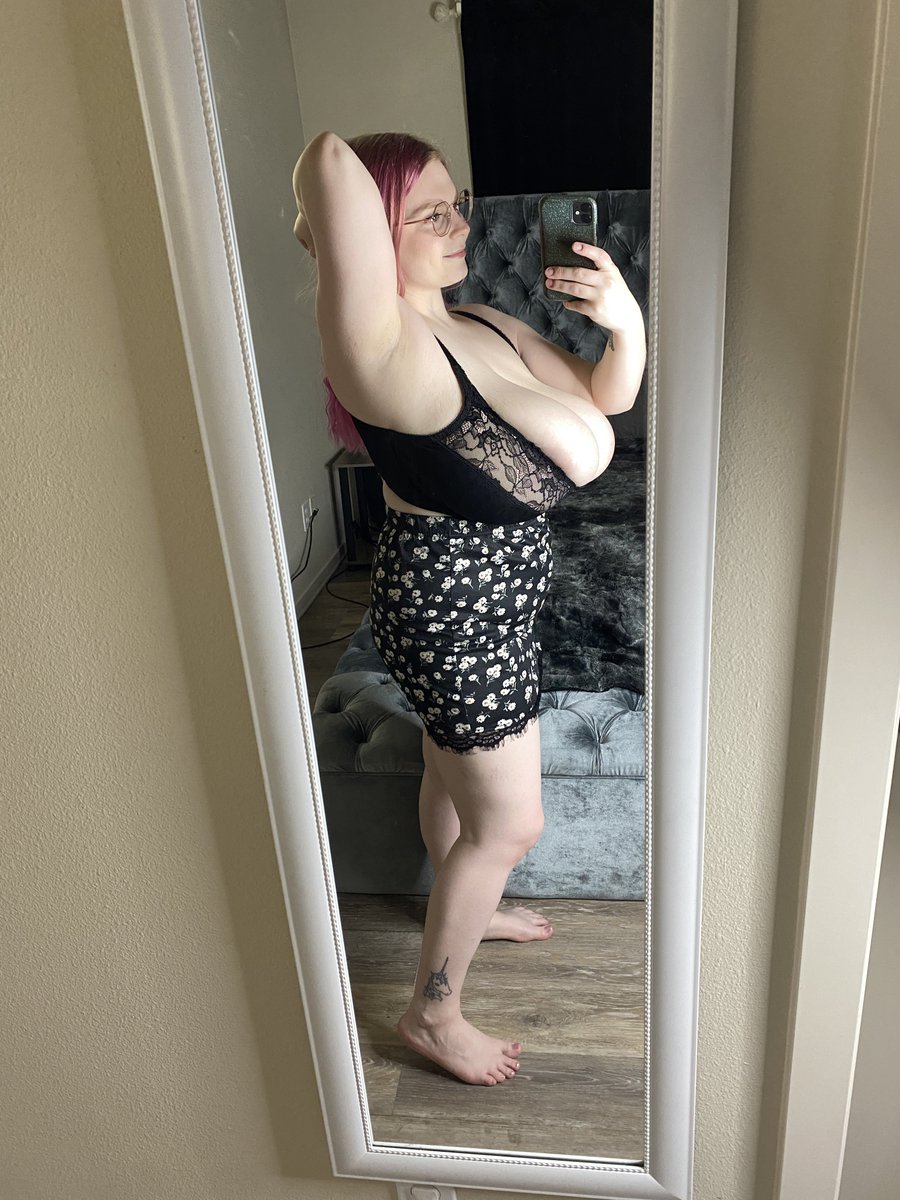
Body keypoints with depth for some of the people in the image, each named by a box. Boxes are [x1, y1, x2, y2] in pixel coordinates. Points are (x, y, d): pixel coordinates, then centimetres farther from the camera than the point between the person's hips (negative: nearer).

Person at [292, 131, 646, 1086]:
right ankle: (432, 1015, 27)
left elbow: (607, 399, 7)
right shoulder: (384, 349, -24)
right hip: (452, 613, -9)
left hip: (483, 601, 9)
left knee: (452, 773, 28)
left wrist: (624, 322, -14)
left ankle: (461, 908, 55)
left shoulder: (483, 326, 3)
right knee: (509, 822, 6)